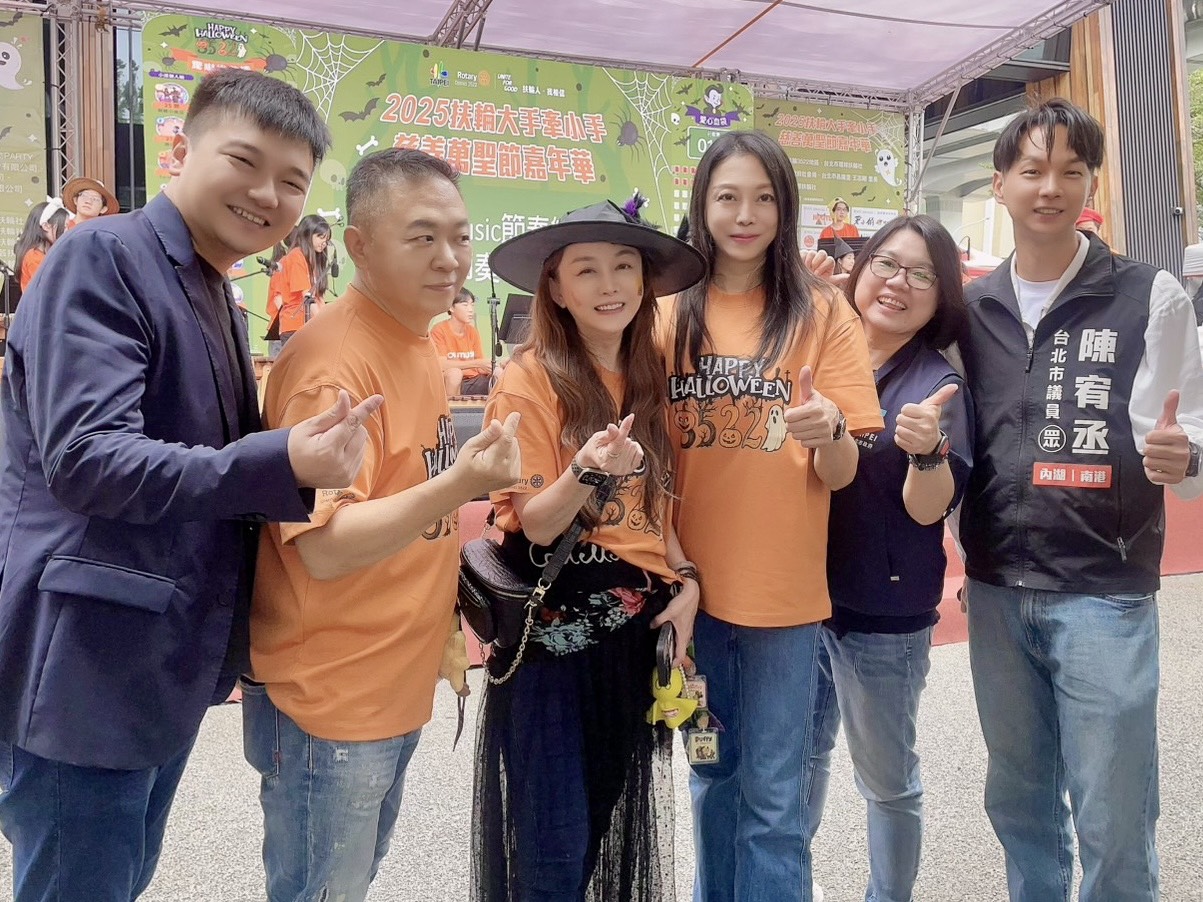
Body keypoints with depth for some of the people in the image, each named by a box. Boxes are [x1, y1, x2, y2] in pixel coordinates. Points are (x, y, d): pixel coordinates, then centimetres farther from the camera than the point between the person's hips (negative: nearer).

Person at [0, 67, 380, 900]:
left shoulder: (216, 299, 13)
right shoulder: (101, 258, -14)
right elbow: (84, 459, -25)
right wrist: (282, 465, -33)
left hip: (165, 673, 8)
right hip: (83, 673, -8)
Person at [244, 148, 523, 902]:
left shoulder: (416, 341, 5)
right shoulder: (334, 363, -22)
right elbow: (325, 548, -28)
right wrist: (458, 484, -39)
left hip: (398, 689, 9)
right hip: (329, 704, -8)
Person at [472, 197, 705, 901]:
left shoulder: (650, 376, 5)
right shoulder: (531, 378, -12)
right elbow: (536, 526, -15)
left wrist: (687, 579, -2)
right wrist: (587, 469, -34)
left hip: (639, 628, 5)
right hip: (556, 635, -5)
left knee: (610, 821, 19)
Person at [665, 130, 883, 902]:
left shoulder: (822, 312, -4)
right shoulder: (672, 315, 2)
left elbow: (842, 475, -6)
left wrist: (829, 433, -28)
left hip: (782, 589, -2)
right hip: (692, 583, 3)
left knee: (771, 798, 7)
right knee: (712, 778, 19)